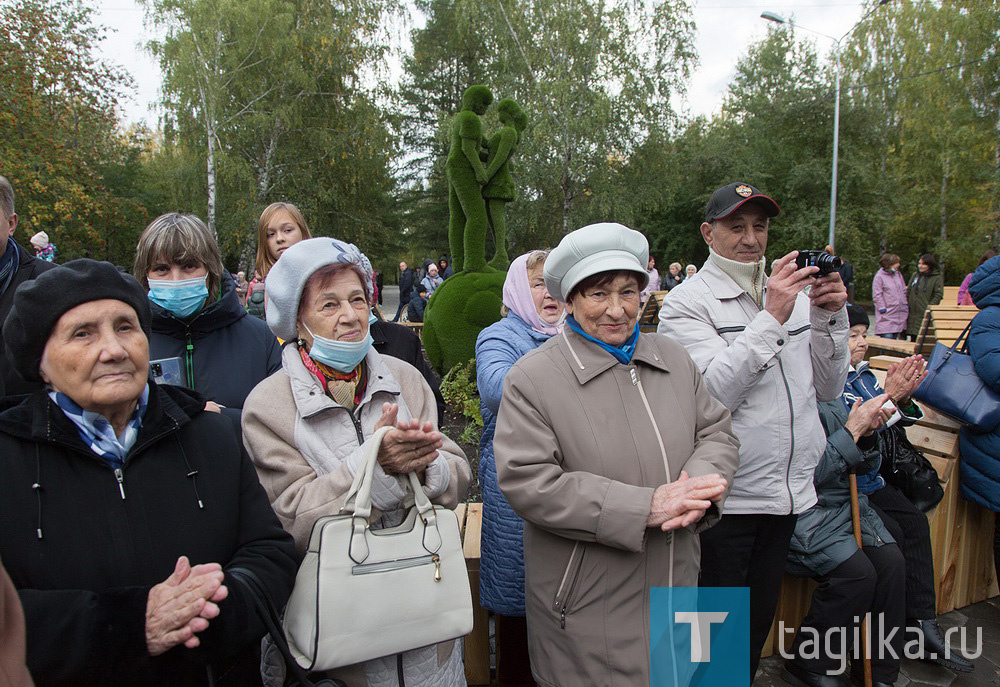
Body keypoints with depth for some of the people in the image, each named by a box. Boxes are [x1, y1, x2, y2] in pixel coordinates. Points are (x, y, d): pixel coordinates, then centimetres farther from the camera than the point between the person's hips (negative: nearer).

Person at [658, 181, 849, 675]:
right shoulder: (687, 302, -9)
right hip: (725, 499, -6)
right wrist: (771, 318, -23)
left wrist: (829, 317, -5)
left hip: (788, 492, 6)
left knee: (759, 621, 21)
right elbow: (714, 392, -22)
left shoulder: (792, 292, 9)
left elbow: (828, 389, 9)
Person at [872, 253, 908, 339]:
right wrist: (882, 309, -13)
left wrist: (906, 305, 13)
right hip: (887, 315, -6)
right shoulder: (879, 277, -7)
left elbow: (904, 291, 21)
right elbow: (877, 295, -10)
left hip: (900, 312, 6)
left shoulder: (898, 275, 13)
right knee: (887, 337, -12)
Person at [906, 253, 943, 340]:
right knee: (914, 339, 11)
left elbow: (938, 295, -8)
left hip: (925, 315, -6)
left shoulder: (937, 278, -3)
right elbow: (908, 292, 18)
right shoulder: (915, 276, 14)